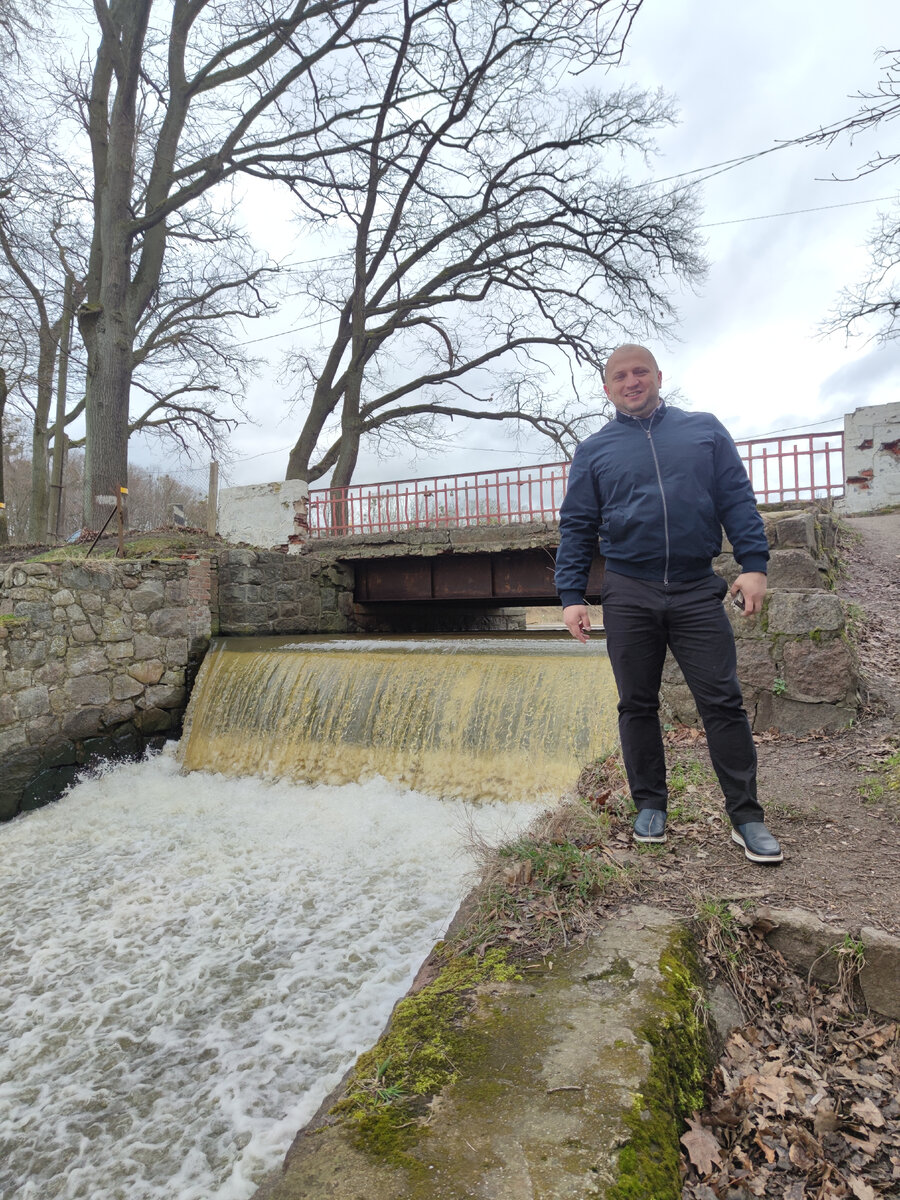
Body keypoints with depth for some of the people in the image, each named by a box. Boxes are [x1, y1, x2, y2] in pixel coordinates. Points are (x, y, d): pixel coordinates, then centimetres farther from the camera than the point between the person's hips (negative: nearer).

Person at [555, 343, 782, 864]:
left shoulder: (705, 429, 11)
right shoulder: (594, 451, 9)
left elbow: (738, 500, 6)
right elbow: (576, 527, 6)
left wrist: (754, 564, -6)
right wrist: (572, 595, -2)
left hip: (698, 591, 0)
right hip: (628, 595, 1)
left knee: (724, 702, 1)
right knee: (638, 705, 8)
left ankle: (747, 817, 13)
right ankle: (651, 806, 22)